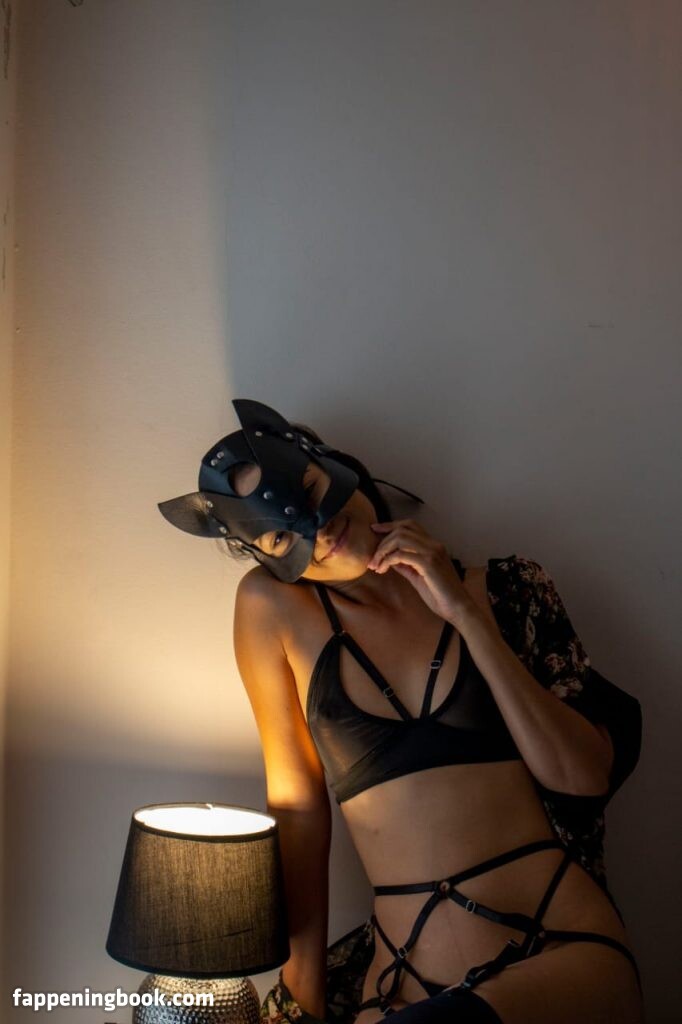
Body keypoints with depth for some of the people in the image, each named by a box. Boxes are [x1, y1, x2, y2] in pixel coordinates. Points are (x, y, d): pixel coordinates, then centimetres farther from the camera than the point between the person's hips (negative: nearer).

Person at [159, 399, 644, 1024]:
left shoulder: (506, 589, 2)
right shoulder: (272, 608, 1)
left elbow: (587, 778, -6)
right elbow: (297, 803, 5)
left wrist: (467, 615, -10)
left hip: (566, 952, -2)